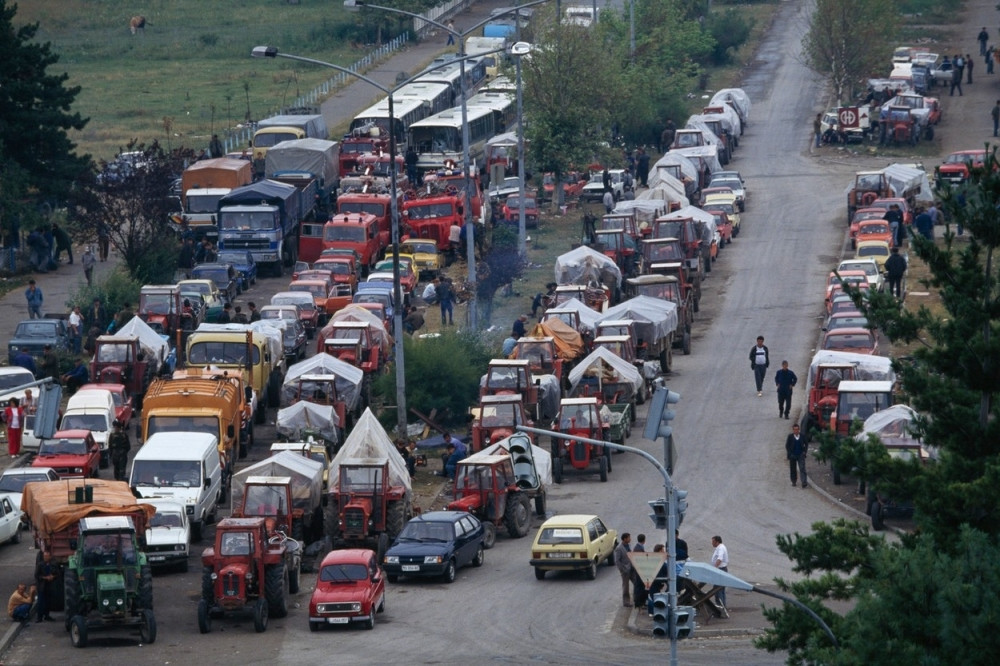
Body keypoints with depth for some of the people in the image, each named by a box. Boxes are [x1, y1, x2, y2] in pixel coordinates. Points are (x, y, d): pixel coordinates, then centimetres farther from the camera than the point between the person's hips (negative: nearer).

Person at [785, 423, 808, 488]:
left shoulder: (802, 436, -1)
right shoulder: (790, 437, -4)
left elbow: (806, 444, 10)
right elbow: (787, 446, 1)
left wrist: (804, 451, -1)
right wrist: (790, 453, -7)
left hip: (801, 455, -1)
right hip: (793, 455, 1)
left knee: (802, 469, -10)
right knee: (793, 470, 10)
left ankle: (804, 483, -15)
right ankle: (794, 482, 28)